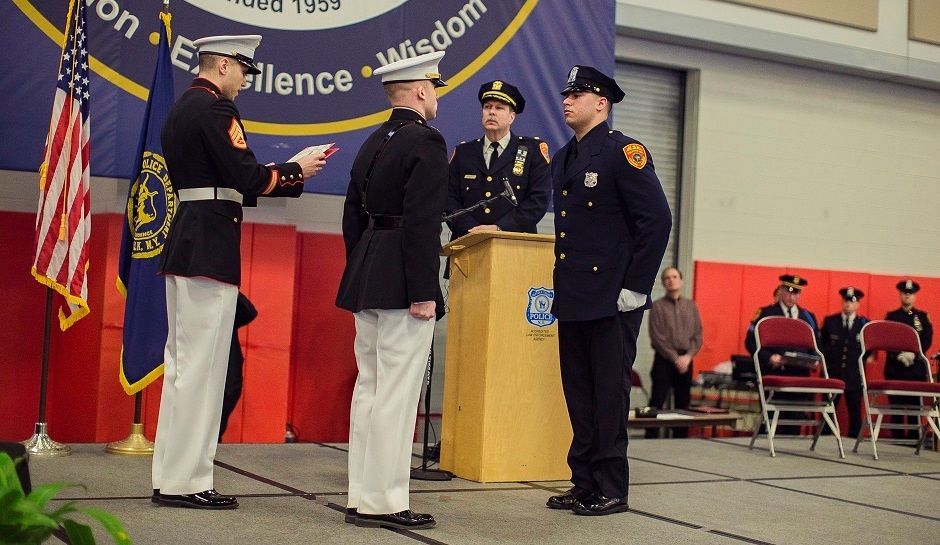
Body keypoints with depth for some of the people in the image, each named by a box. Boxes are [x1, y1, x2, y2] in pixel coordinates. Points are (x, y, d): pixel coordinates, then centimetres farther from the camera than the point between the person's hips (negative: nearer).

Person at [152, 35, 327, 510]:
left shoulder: (180, 109, 18)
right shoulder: (216, 109, -11)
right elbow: (247, 178, -18)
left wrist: (288, 173, 12)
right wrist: (295, 171, -2)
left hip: (184, 242, 10)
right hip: (211, 248, -10)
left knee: (182, 360, 12)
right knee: (202, 363, -5)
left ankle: (171, 477, 18)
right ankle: (186, 482, 0)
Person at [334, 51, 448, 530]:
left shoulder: (372, 143, 16)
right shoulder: (426, 141, -10)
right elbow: (422, 222, -19)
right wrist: (423, 292, -18)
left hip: (365, 279, 9)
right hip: (402, 284, -9)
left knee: (369, 388, 12)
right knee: (396, 394, -5)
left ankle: (362, 498, 18)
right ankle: (385, 502, 0)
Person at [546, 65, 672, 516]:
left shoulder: (623, 152, -7)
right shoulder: (562, 159, 17)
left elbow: (658, 220, -13)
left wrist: (636, 288, -15)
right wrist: (560, 287, 16)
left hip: (611, 301, -8)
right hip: (572, 301, 8)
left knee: (609, 395, -1)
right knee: (579, 396, 11)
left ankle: (611, 491, 7)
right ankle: (584, 483, 20)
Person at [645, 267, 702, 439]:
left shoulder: (691, 305, 11)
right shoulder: (658, 306, 0)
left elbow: (698, 335, 7)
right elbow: (657, 338, -7)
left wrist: (688, 356, -8)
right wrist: (675, 358, -12)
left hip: (686, 360, 4)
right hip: (664, 360, -4)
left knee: (683, 404, 6)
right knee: (657, 403, -7)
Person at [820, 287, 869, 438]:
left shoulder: (865, 324, 7)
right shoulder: (829, 321, 8)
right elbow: (821, 343, 13)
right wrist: (824, 359, 2)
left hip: (855, 374, 0)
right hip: (832, 372, 0)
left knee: (855, 410, 1)